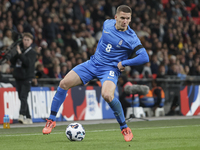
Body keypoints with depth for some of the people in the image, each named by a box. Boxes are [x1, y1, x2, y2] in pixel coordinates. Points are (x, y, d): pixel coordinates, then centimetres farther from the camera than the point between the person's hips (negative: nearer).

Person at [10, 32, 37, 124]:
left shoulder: (32, 52, -2)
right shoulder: (20, 50, 15)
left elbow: (28, 63, -17)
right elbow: (13, 62, 13)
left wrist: (20, 54, -22)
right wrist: (16, 54, -4)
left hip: (27, 77, -6)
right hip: (18, 77, 6)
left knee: (23, 97, -18)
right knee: (22, 98, 7)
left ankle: (22, 115, -30)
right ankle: (28, 118, 12)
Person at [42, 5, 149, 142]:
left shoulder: (131, 38, -14)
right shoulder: (107, 24, 2)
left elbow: (145, 58, -21)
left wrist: (123, 63, -18)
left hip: (110, 69, -5)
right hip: (93, 63, 5)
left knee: (107, 95, -34)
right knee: (64, 83, -8)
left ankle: (125, 128, -12)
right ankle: (51, 120, 8)